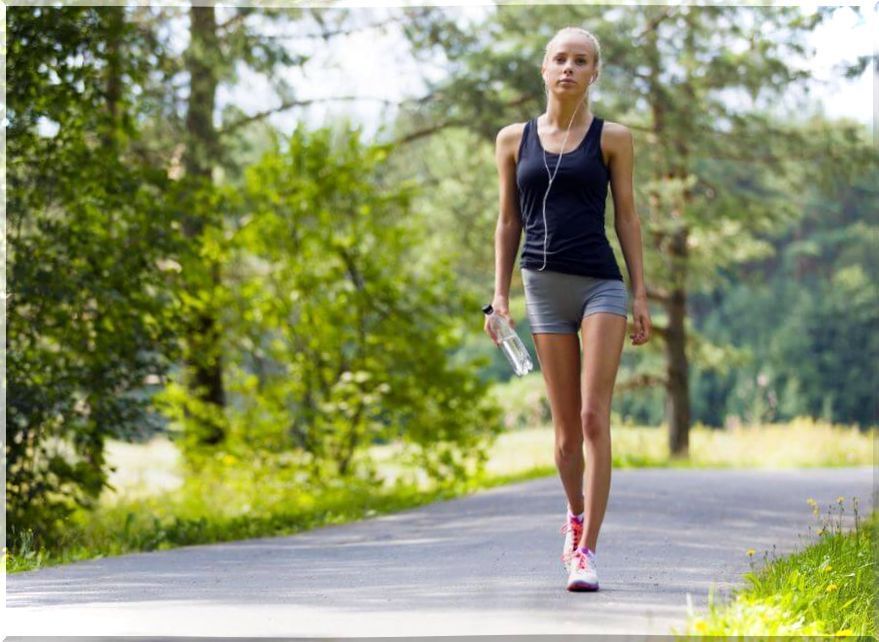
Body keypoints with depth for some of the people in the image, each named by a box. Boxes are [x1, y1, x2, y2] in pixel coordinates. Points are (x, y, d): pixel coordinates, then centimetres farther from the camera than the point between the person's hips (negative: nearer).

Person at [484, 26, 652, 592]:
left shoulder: (611, 138, 3)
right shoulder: (514, 140, 9)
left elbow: (626, 216, 4)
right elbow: (509, 222, 13)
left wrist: (641, 295, 1)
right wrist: (501, 295, 8)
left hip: (601, 285, -2)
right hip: (544, 288, 2)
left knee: (594, 418, -12)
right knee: (566, 426, 8)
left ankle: (587, 551, -12)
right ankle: (576, 512, 35)